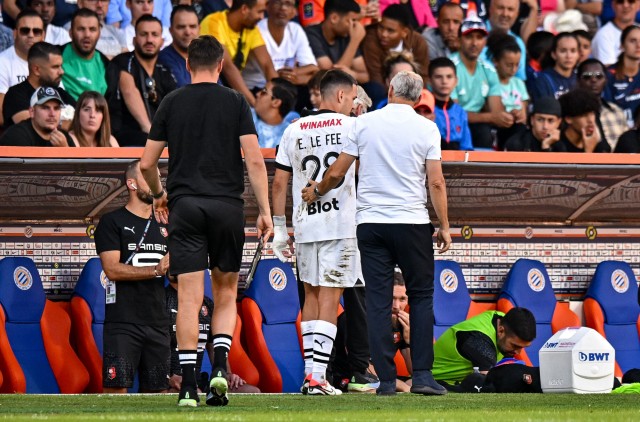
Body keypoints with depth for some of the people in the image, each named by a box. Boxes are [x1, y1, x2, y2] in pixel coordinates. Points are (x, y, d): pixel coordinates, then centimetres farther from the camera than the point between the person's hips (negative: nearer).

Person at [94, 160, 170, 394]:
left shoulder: (164, 225, 20)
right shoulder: (112, 222, 1)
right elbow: (112, 269, -11)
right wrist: (156, 270, -14)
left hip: (158, 321, 6)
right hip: (123, 322, -6)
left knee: (157, 389, 2)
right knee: (116, 387, -14)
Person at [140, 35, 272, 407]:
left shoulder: (171, 104, 6)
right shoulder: (235, 103, 3)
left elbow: (147, 163, 9)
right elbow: (254, 160, -4)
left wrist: (159, 196, 28)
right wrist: (265, 212, 0)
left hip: (185, 206, 0)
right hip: (227, 205, 0)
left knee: (189, 298, -3)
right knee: (226, 293, 14)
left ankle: (189, 385, -9)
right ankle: (220, 365, -6)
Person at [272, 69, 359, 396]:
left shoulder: (293, 131, 8)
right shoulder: (351, 127, -2)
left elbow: (279, 182, 8)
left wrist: (279, 228, 13)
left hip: (304, 224, 4)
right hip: (340, 225, -4)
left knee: (311, 296, 15)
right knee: (329, 299, -5)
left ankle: (310, 370, 15)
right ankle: (318, 376, -11)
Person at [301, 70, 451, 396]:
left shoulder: (364, 123, 3)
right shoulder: (426, 128, -1)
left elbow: (336, 173, 6)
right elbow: (436, 182, -5)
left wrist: (316, 192, 26)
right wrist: (444, 226, 3)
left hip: (370, 222, 1)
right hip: (412, 222, -1)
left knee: (378, 300, 2)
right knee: (421, 296, 8)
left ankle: (386, 379, 0)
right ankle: (422, 374, -1)